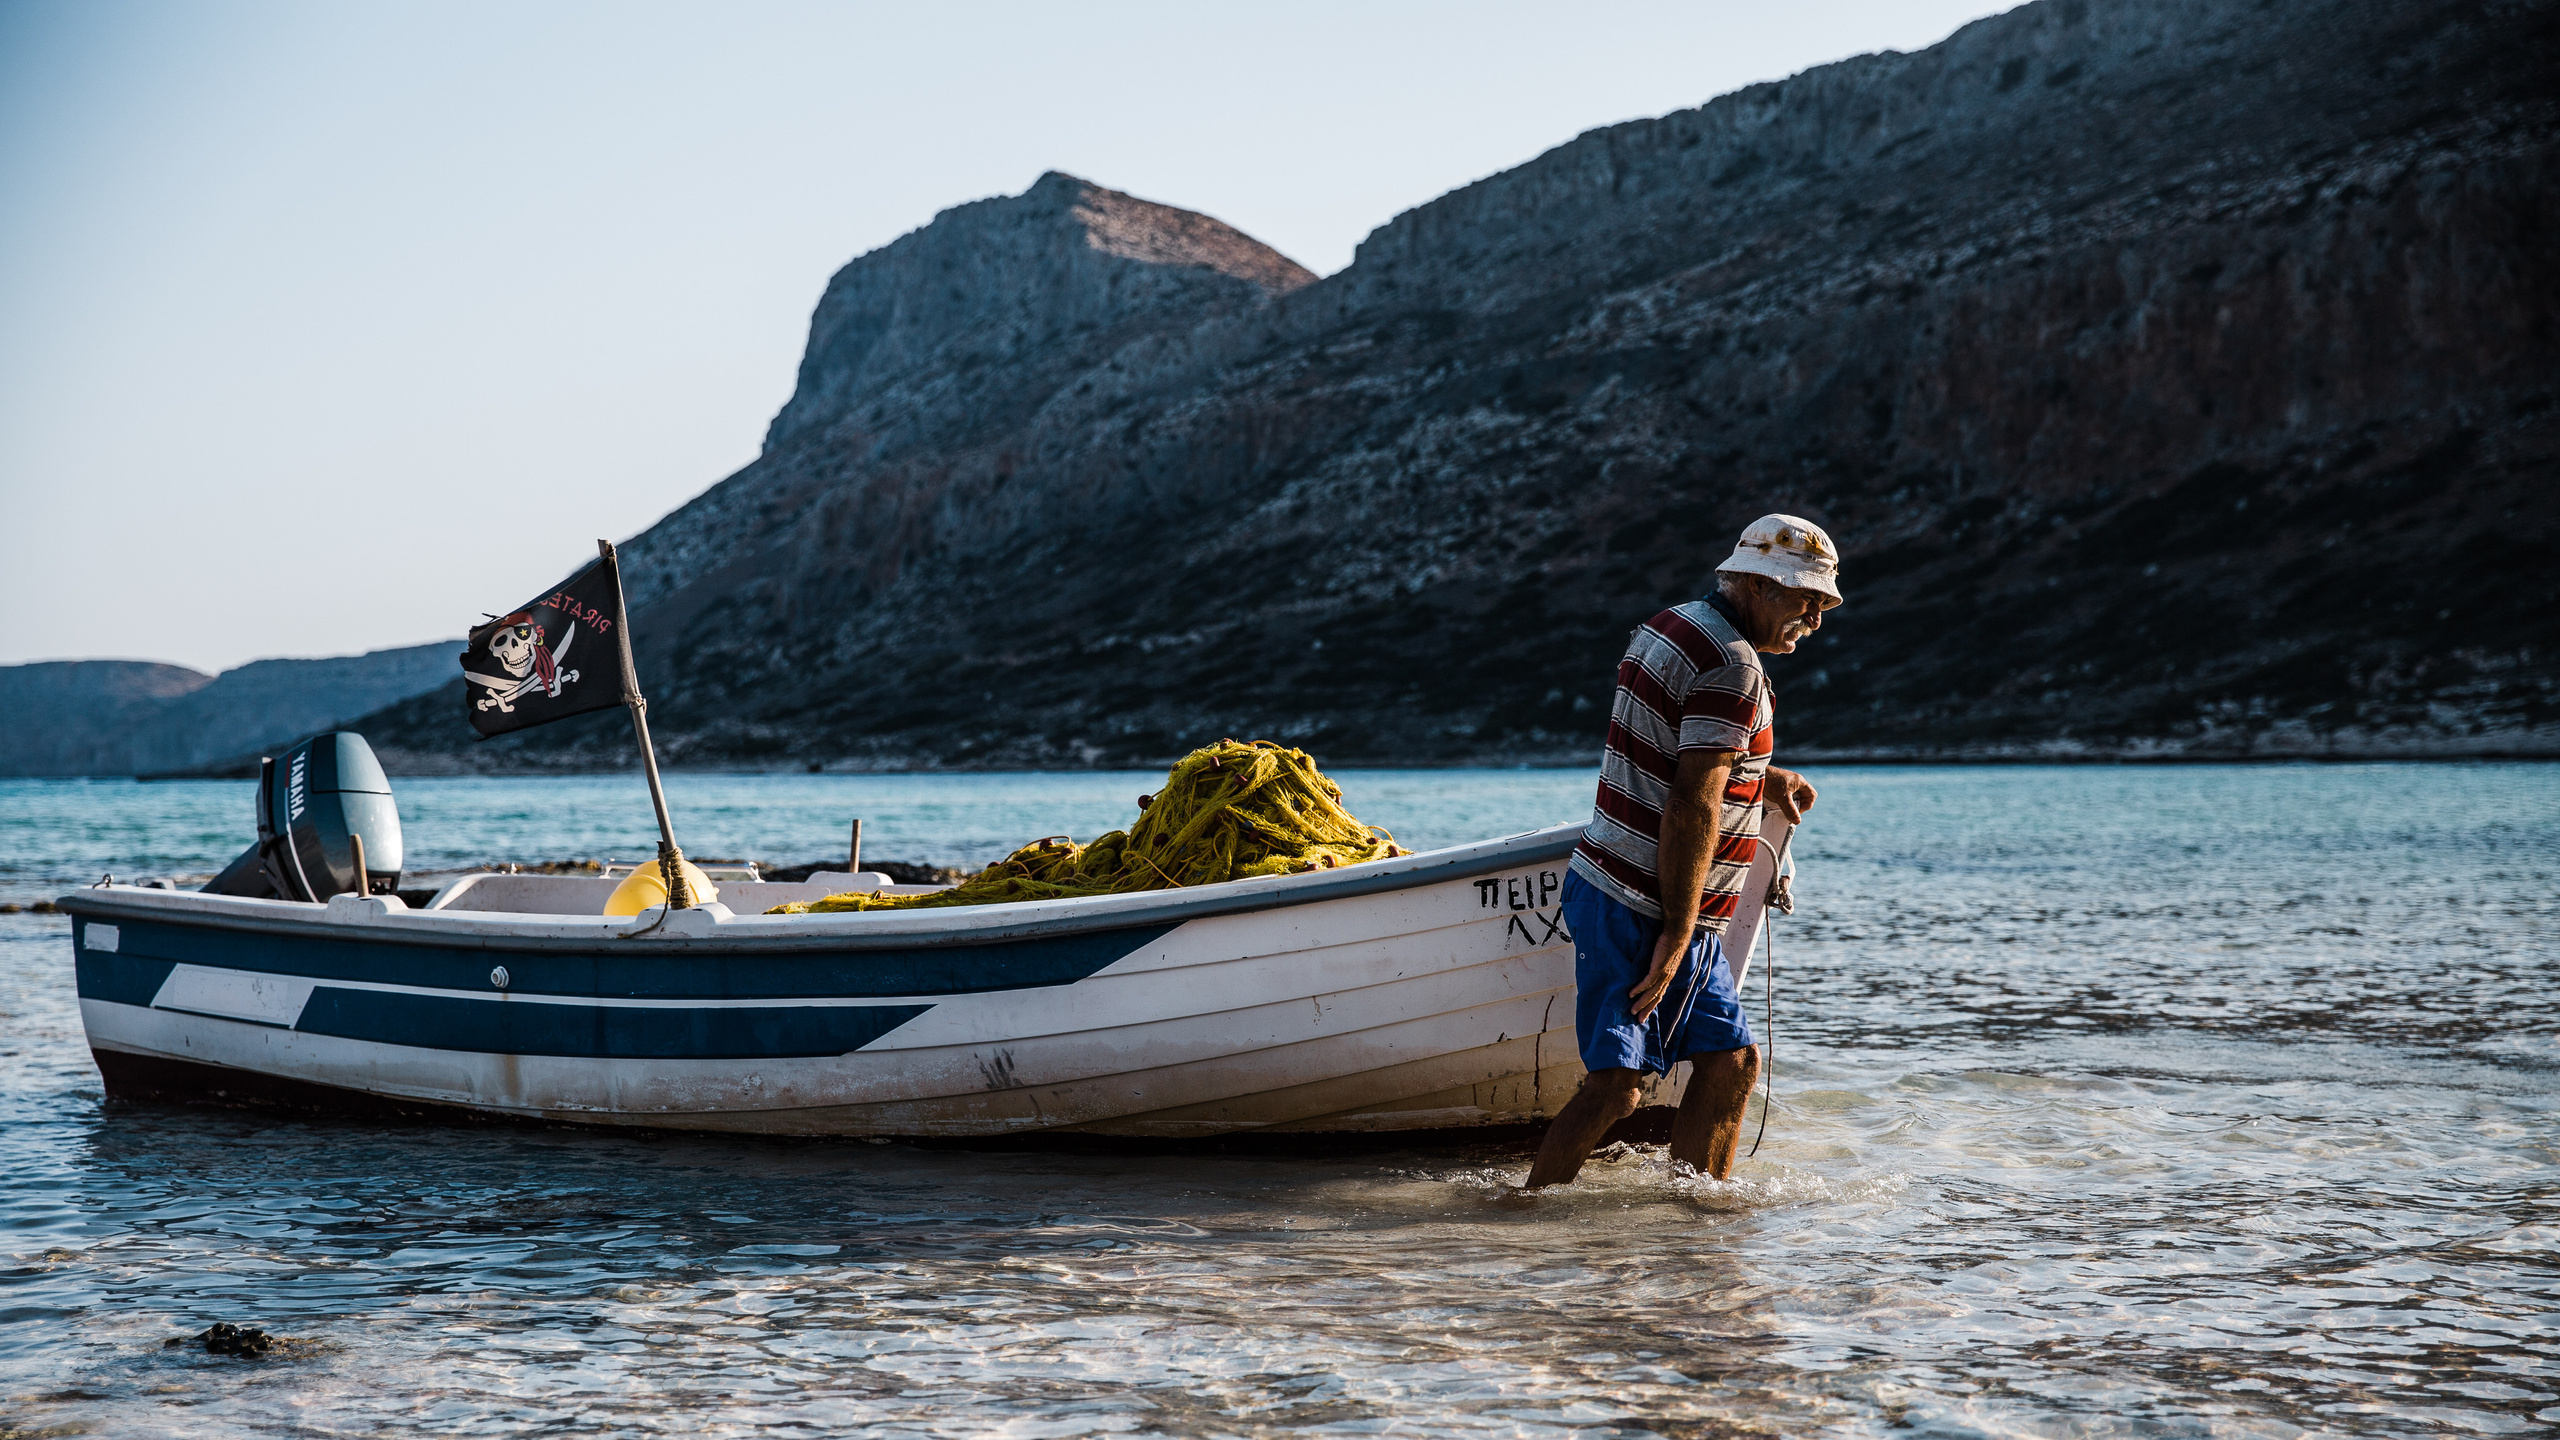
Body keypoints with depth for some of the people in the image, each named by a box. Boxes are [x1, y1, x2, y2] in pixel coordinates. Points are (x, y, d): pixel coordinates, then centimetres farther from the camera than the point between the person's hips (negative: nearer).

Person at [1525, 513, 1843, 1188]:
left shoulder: (1671, 626, 13)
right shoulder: (1732, 667, -17)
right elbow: (1692, 808, -23)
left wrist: (1760, 777, 18)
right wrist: (1675, 937, -23)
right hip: (1644, 914, -10)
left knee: (1730, 1063, 12)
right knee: (1615, 1085, -11)